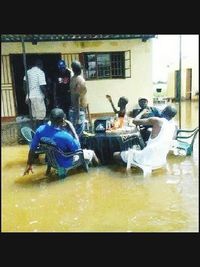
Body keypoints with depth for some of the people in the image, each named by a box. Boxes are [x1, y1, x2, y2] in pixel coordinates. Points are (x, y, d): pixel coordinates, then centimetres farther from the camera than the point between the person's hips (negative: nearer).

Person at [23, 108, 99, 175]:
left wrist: (29, 164, 4)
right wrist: (72, 129, -18)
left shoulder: (40, 130, -23)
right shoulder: (65, 136, -37)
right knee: (91, 152, 19)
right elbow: (77, 149, -18)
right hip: (65, 164, -5)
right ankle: (95, 163, 51)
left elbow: (32, 149, -12)